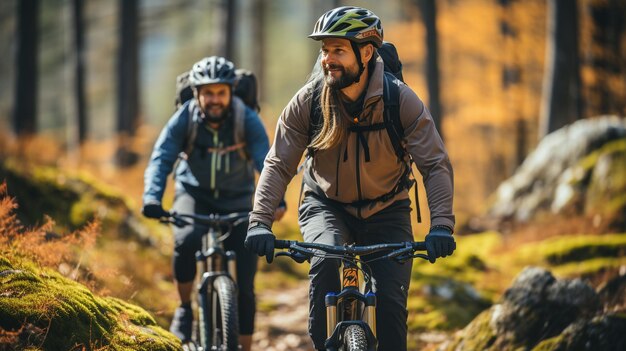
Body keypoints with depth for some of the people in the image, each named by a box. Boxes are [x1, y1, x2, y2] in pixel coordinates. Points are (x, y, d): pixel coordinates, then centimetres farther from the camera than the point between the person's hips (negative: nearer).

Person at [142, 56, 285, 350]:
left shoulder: (247, 121, -20)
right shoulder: (184, 119, -18)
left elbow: (266, 161, -31)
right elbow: (160, 160, -27)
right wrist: (152, 198, -45)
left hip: (237, 201, 0)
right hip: (195, 195, 0)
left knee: (244, 287, -5)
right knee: (187, 241, -32)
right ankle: (184, 309, -8)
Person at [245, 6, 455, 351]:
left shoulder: (402, 101, -18)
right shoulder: (307, 100, -15)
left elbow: (435, 164, -18)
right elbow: (278, 164, -14)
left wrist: (441, 225, -32)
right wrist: (260, 222, -27)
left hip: (385, 209, 0)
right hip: (326, 205, 0)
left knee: (391, 303, -13)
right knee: (325, 261, -31)